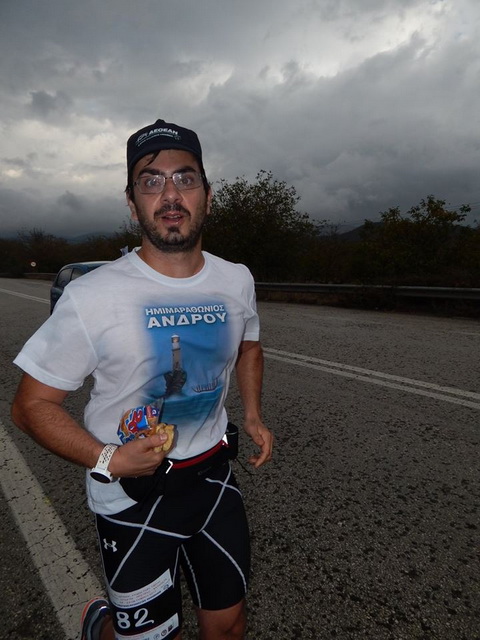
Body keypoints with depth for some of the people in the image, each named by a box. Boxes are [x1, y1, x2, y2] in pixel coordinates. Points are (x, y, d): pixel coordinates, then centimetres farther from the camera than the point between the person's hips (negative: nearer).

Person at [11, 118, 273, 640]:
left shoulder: (236, 280, -4)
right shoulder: (90, 297, -20)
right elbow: (31, 405, -11)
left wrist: (253, 416, 3)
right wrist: (107, 460, -25)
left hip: (214, 476, 5)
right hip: (132, 496, -4)